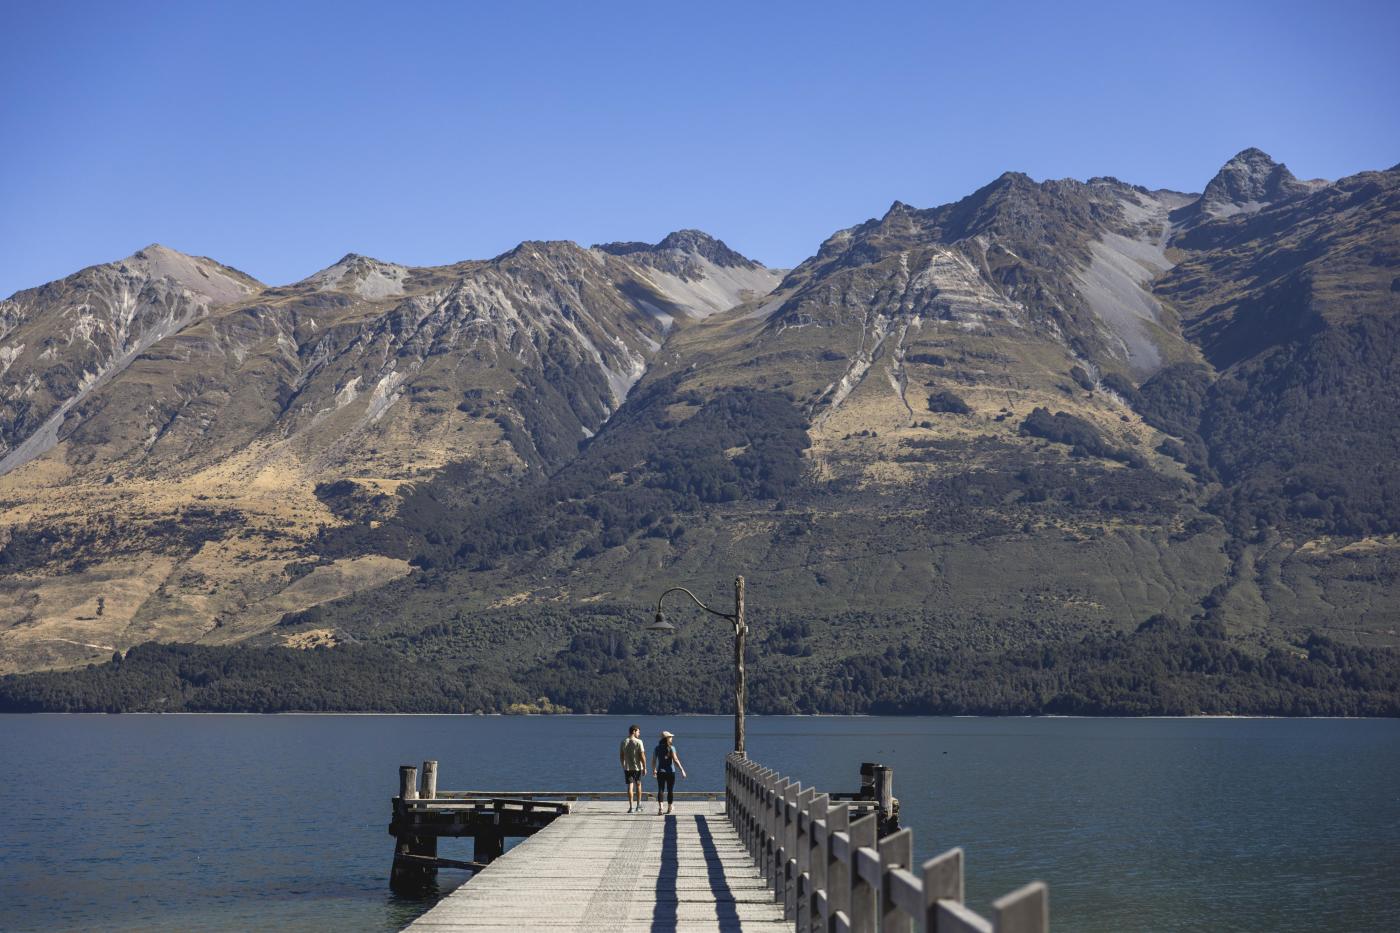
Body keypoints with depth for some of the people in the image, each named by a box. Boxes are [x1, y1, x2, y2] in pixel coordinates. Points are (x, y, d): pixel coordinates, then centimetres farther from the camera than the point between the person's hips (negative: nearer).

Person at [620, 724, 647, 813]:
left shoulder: (623, 742, 2)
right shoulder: (638, 742, -11)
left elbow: (621, 756, 8)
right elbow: (642, 756, -13)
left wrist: (623, 766, 19)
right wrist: (644, 768, -5)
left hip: (627, 768, 2)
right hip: (638, 767, -2)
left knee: (630, 786, 0)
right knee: (638, 785, 14)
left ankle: (631, 807, -6)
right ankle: (638, 806, 21)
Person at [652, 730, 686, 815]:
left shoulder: (657, 748, 3)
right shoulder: (671, 748, -9)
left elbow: (653, 760, 8)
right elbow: (675, 760, -16)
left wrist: (653, 770, 25)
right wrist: (682, 770, -12)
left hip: (660, 772, 2)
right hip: (670, 772, -2)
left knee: (660, 790, -2)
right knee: (670, 791, 13)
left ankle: (659, 807, -24)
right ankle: (669, 809, 24)